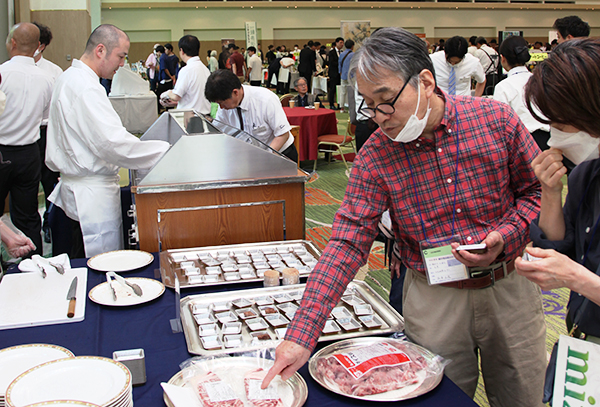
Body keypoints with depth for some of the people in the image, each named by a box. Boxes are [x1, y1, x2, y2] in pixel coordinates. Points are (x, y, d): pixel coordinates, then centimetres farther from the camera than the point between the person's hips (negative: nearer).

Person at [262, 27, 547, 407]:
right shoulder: (376, 155, -12)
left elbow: (538, 191, 0)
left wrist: (504, 239, -20)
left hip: (509, 287, 1)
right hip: (434, 300, -1)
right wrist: (302, 335, -25)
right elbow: (348, 242, -17)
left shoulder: (497, 118, -11)